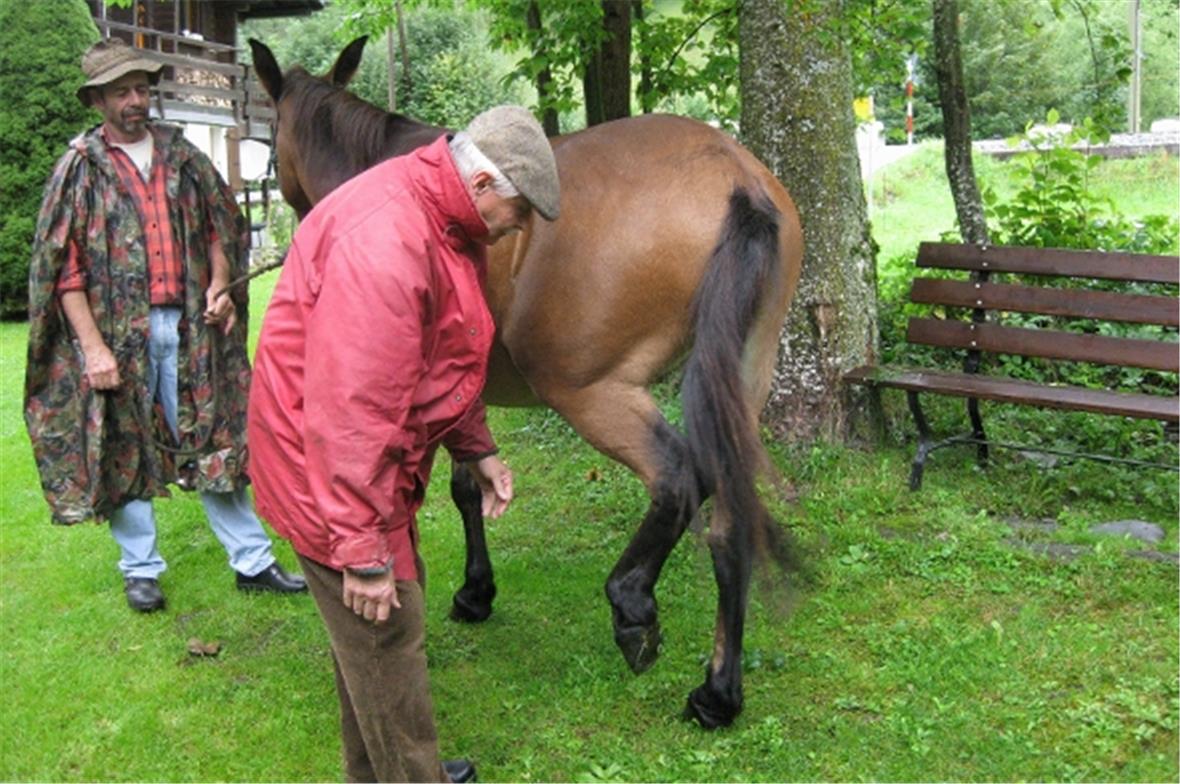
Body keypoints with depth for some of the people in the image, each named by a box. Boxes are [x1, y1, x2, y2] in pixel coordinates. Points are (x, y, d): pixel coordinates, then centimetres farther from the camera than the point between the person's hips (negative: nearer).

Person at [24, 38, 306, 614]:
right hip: (119, 329, -2)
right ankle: (140, 569, 23)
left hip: (190, 326, 3)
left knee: (215, 442, 7)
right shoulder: (82, 166, -1)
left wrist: (220, 283, -3)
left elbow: (218, 227, 17)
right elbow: (63, 266, -6)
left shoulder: (180, 155, 9)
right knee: (123, 450, 7)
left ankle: (252, 561, 14)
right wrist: (93, 347, -13)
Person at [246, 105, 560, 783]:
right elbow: (350, 409, -32)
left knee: (388, 616, 21)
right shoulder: (382, 242, -30)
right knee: (387, 635, 0)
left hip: (380, 457, 11)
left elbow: (451, 358, 20)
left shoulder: (450, 223, 5)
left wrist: (477, 449, 18)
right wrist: (362, 552, -28)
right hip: (329, 466, -11)